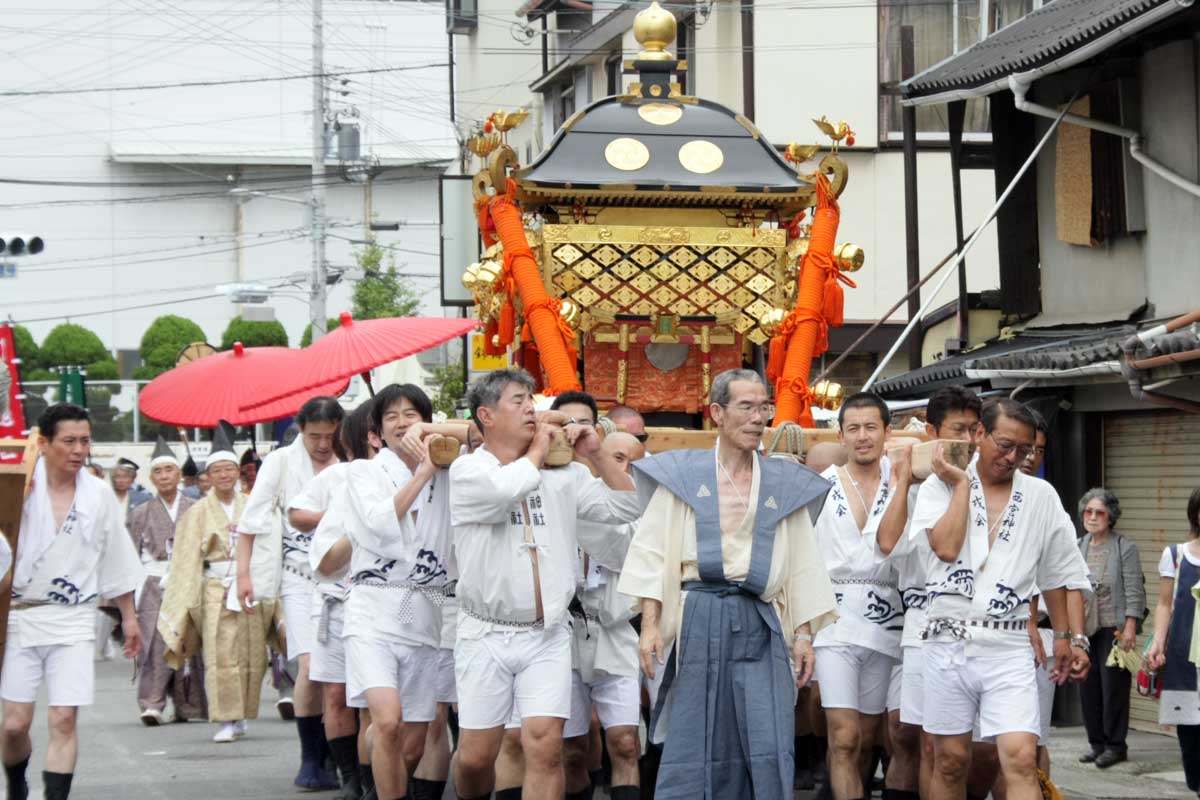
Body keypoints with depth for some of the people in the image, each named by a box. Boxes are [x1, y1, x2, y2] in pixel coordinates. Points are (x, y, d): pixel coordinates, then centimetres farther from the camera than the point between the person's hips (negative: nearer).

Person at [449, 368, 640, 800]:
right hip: (486, 635, -2)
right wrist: (538, 448, -5)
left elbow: (625, 506, 11)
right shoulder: (468, 469, -3)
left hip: (547, 636, 2)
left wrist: (596, 454, 0)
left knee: (545, 745, -12)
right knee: (475, 755, 3)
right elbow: (509, 487, -24)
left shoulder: (562, 474, 11)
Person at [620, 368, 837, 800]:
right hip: (699, 620, -2)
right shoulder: (682, 474, 5)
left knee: (770, 752, -6)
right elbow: (653, 552, 2)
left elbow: (802, 564, 11)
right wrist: (650, 624, -6)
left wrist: (803, 635, 4)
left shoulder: (786, 484, 11)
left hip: (760, 623, 2)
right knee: (691, 750, -1)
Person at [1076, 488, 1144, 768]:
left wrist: (1129, 628, -13)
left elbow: (1134, 591, -7)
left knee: (1113, 686, -5)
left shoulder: (1125, 547, -4)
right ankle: (1096, 742, 16)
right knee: (1088, 686, 5)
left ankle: (1116, 745, 3)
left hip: (1114, 628, -5)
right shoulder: (1079, 547, 12)